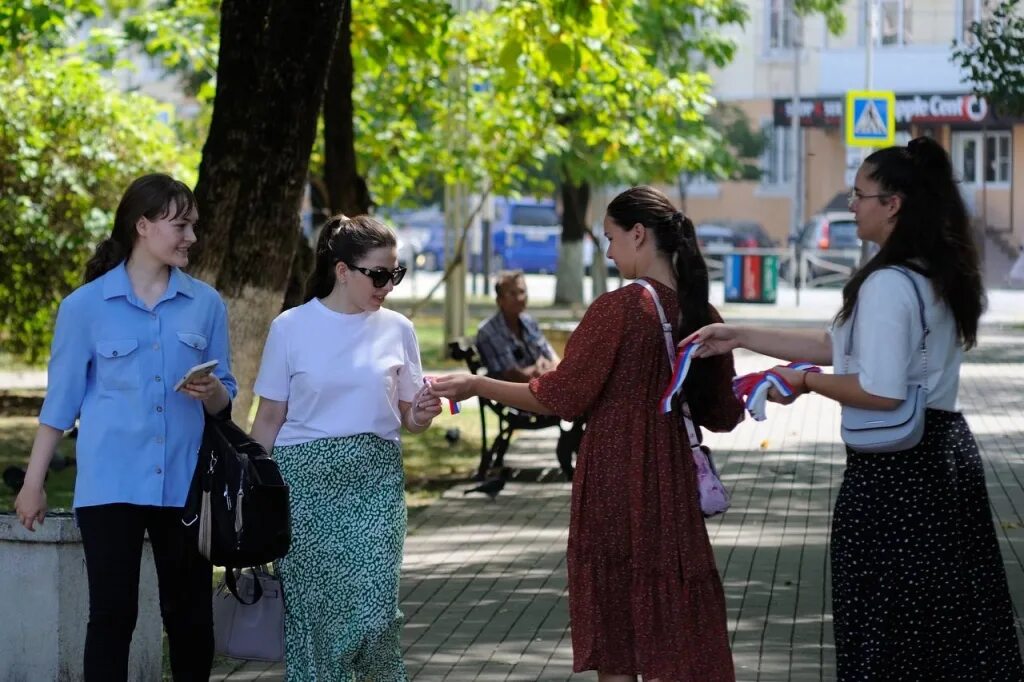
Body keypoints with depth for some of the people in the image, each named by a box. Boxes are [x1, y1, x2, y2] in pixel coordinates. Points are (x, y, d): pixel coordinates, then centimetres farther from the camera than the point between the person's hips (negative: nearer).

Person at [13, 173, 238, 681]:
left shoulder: (205, 304, 5)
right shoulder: (85, 306, -1)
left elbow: (226, 398, 10)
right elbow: (61, 400, 4)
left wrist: (210, 391, -13)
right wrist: (33, 484, 4)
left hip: (184, 482, 2)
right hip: (111, 483, -2)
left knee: (189, 614, 6)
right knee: (112, 615, -3)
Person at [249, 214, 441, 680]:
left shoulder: (396, 329, 6)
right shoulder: (291, 327, 0)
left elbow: (408, 420, 11)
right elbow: (269, 419, 4)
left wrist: (423, 413, -11)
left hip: (374, 482, 1)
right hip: (305, 480, -1)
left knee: (374, 614, -11)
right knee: (313, 612, 0)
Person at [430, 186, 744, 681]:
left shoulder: (618, 309, -15)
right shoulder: (703, 317, 2)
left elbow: (560, 398, -11)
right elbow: (723, 416, 9)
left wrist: (476, 385, -1)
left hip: (613, 486, -5)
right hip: (672, 485, 5)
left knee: (613, 641, 8)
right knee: (672, 635, 10)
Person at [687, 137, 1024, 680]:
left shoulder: (888, 285, -18)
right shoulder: (939, 277, 11)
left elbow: (881, 392, -24)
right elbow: (840, 347, 14)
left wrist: (804, 381, -9)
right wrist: (739, 338, 14)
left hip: (894, 471, -9)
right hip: (947, 454, 9)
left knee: (888, 635, 1)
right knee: (949, 618, 14)